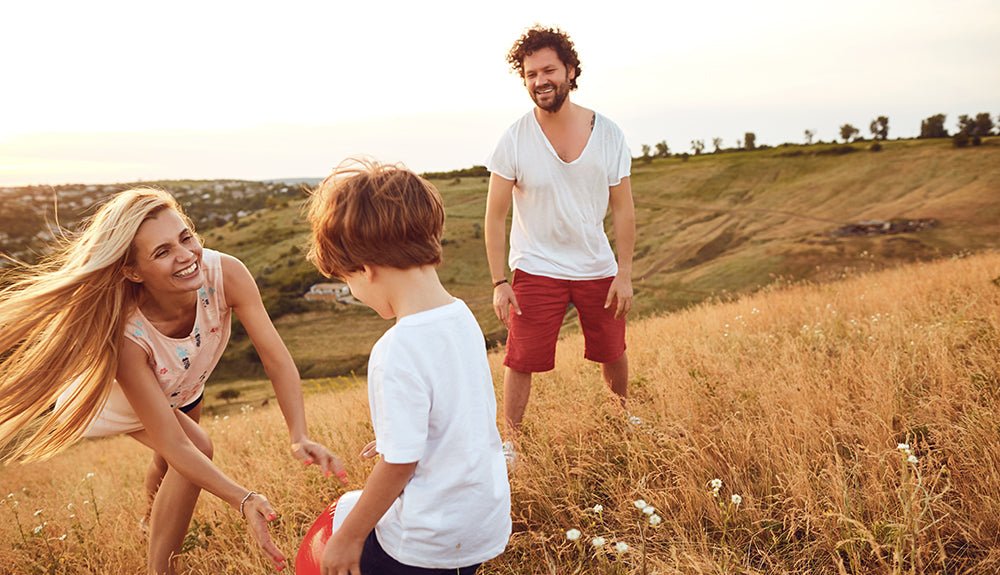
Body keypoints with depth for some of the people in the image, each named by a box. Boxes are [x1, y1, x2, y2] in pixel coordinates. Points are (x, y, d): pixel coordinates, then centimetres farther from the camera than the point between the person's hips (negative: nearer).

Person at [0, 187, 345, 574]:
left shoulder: (225, 274, -40)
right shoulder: (123, 334, -45)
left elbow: (277, 359, -35)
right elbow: (172, 443, -41)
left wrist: (300, 437, -48)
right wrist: (244, 501, -51)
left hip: (182, 387, 4)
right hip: (121, 399, -4)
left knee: (168, 469, 23)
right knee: (197, 449, -24)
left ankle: (155, 519, 60)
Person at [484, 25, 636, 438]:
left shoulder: (608, 135, -5)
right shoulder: (514, 140, -10)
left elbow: (623, 209, 1)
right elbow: (495, 216, -6)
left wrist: (624, 274, -3)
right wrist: (499, 283, -11)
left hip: (598, 268, 3)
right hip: (535, 270, -2)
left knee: (612, 353, 15)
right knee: (521, 361, -4)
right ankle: (512, 442, 17)